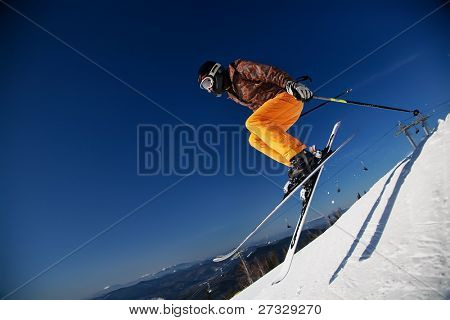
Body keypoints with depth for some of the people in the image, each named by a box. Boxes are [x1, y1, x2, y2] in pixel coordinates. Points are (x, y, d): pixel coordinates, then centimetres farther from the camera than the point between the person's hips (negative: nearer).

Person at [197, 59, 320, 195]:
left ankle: (303, 155, -31)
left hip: (288, 96, -9)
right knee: (255, 140, -3)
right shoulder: (231, 93, 18)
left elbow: (269, 72, -17)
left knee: (252, 123, -27)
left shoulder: (240, 69, -7)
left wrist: (291, 84, -29)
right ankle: (298, 165, -9)